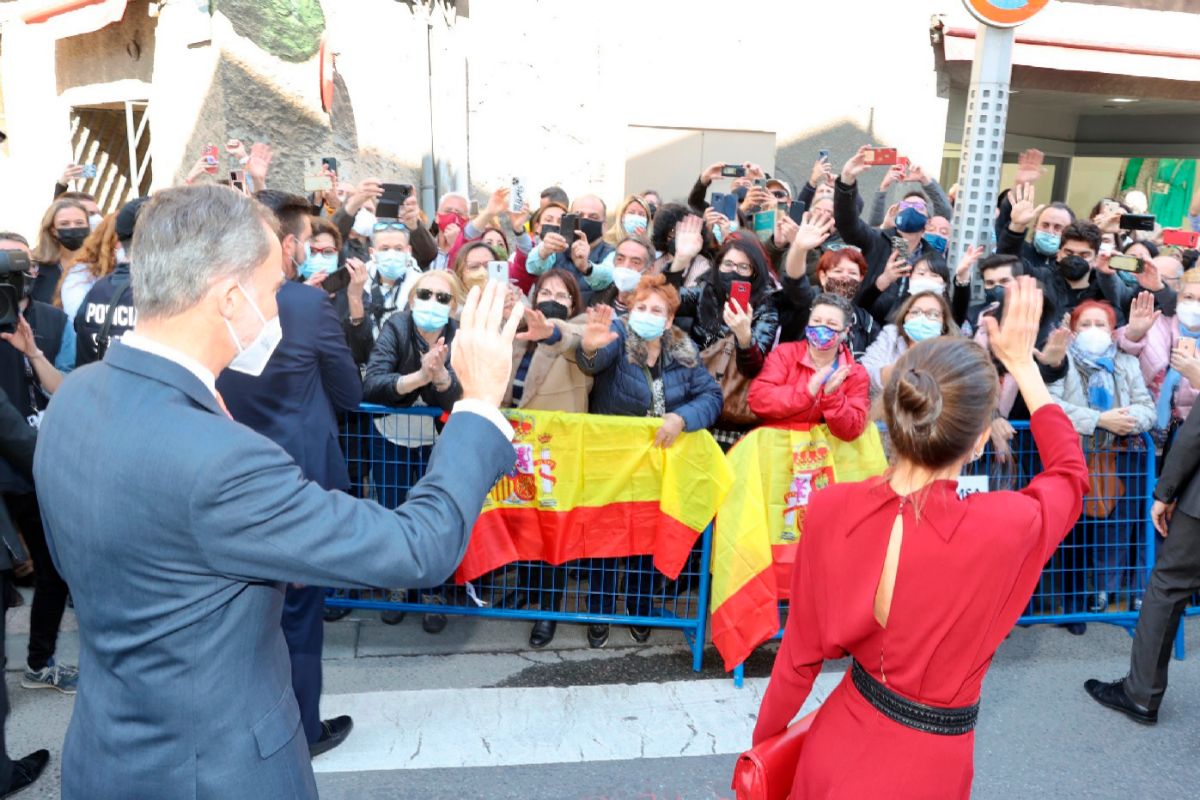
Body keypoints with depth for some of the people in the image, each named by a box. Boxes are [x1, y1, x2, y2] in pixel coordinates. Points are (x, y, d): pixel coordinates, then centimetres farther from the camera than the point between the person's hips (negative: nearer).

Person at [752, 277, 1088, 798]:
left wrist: (766, 741, 9)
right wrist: (1022, 363, 3)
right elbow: (1071, 472, -1)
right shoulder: (1006, 527, -27)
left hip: (839, 745, 2)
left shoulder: (831, 509, -21)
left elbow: (801, 652, -8)